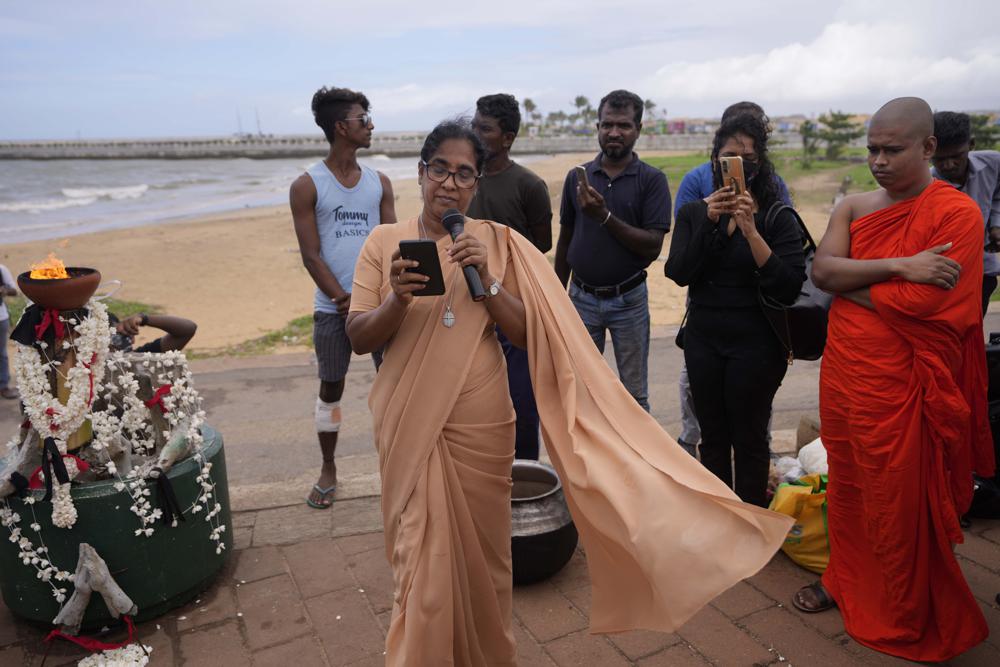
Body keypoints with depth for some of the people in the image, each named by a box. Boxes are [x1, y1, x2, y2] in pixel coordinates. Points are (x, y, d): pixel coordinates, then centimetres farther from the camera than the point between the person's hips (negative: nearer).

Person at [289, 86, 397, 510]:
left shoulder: (379, 182, 8)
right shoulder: (307, 186, -1)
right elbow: (311, 254, -6)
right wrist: (344, 300, -14)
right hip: (332, 305, -2)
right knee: (331, 387, 7)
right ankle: (328, 471, 23)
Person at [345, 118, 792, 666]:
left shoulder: (497, 244, 0)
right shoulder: (384, 242, 1)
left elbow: (527, 334, -4)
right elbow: (358, 339, -4)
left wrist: (486, 280, -17)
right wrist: (397, 299, -22)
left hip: (481, 427, 0)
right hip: (408, 425, 0)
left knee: (479, 554, 15)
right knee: (422, 559, 7)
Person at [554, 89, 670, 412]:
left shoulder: (652, 179, -5)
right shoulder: (577, 177, 4)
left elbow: (653, 247, -13)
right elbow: (565, 241, 10)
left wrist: (605, 217, -22)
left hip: (629, 299, -2)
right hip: (582, 297, 3)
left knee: (634, 394, 9)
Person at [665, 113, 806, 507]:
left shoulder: (778, 218, -5)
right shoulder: (694, 213, 4)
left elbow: (789, 288, -17)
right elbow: (678, 274, -10)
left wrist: (751, 231, -24)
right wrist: (709, 222, -20)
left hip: (755, 343, -3)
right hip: (703, 340, 3)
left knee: (749, 440, 7)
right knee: (712, 438, 14)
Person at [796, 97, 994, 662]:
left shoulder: (957, 213, -12)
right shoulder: (854, 207, 7)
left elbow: (921, 302, -22)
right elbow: (821, 270, -8)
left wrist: (847, 284, -10)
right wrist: (896, 266, -21)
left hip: (899, 385, -5)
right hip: (841, 374, 6)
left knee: (897, 505, 7)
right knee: (845, 487, 19)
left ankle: (906, 621, 29)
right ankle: (845, 581, 40)